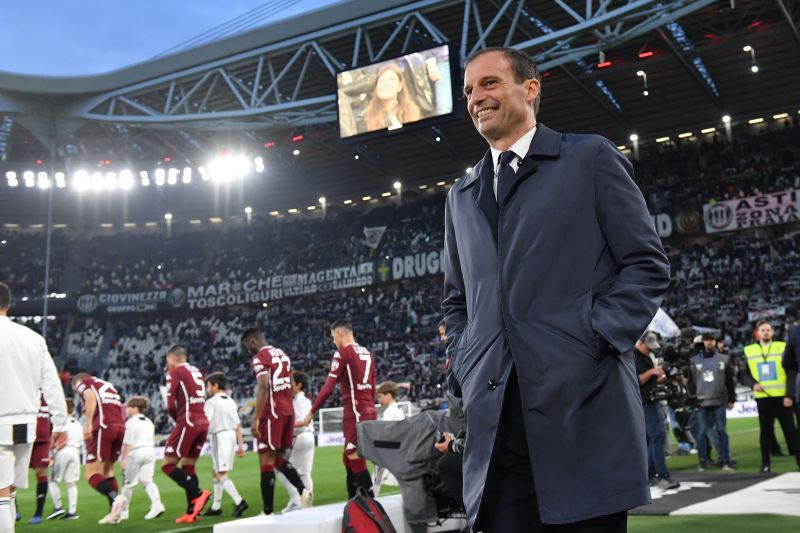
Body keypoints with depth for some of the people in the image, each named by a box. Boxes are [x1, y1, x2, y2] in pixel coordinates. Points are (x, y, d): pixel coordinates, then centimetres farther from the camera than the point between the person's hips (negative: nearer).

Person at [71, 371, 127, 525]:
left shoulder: (83, 383, 12)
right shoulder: (108, 385, 33)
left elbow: (90, 397, -10)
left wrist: (88, 424, -16)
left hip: (104, 427, -7)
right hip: (120, 427, 7)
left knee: (91, 473, -5)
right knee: (107, 470, 17)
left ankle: (115, 497, -29)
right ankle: (114, 513, 9)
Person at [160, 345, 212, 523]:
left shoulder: (175, 373, -2)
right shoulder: (197, 372, 19)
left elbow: (171, 406, -7)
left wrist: (177, 419, 9)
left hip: (188, 422, -8)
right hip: (203, 422, 8)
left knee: (168, 465, -2)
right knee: (188, 467, 13)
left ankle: (198, 494, -15)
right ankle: (191, 512, 11)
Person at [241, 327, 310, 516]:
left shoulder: (259, 358, -9)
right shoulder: (282, 354, 17)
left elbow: (263, 388, -21)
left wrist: (256, 419, -21)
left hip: (272, 413, -8)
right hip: (288, 411, 8)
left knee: (266, 461, -2)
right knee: (279, 458, 18)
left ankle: (268, 512, 0)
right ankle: (303, 490, -1)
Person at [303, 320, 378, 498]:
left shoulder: (343, 353, -7)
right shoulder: (367, 353, 16)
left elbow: (328, 387, -11)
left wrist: (312, 412, -4)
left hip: (355, 412, -8)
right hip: (369, 411, 8)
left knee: (356, 460, -7)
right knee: (348, 459, 14)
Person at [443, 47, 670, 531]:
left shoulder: (591, 158, 6)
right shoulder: (462, 196, 21)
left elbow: (647, 265, 1)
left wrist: (596, 340, -11)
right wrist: (464, 368, 8)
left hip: (583, 401, -4)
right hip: (494, 410, 5)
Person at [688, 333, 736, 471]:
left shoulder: (724, 359, 9)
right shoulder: (694, 361, 6)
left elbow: (729, 381, 9)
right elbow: (691, 383, 6)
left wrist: (731, 399, 5)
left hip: (719, 402, 0)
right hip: (701, 403, 0)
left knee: (721, 431, 1)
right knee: (701, 433, 0)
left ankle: (725, 460, 6)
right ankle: (702, 461, 7)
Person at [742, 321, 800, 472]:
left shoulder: (782, 347, 1)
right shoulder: (749, 350, 6)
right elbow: (745, 373, 10)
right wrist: (753, 384, -10)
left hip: (782, 396, -1)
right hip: (762, 397, 1)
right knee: (765, 430, 5)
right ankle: (765, 463, 10)